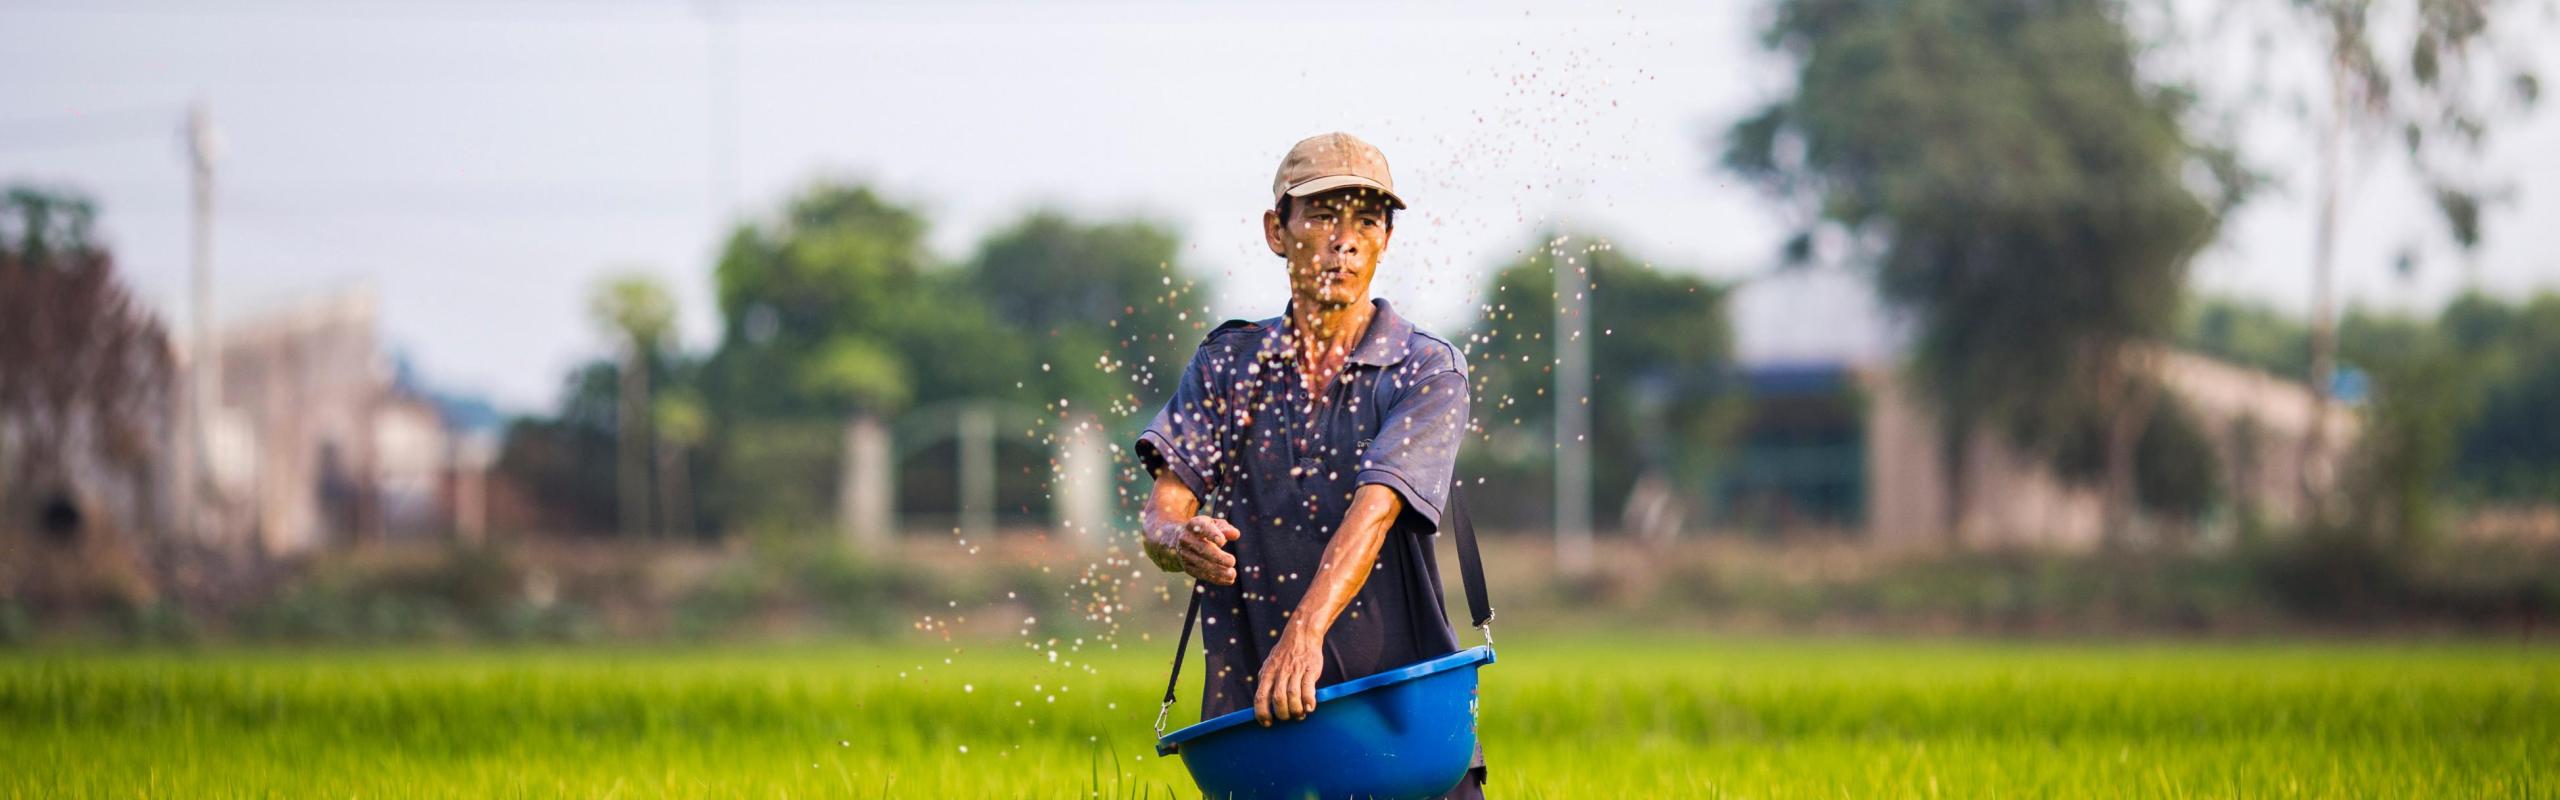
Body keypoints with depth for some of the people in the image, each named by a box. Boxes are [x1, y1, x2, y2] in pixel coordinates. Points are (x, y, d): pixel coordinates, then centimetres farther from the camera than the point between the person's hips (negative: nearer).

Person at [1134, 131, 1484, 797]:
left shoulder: (1429, 371, 1)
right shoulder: (1229, 362, 12)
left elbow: (1374, 509, -15)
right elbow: (1164, 506, 2)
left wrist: (1305, 631, -31)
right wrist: (1179, 541, -23)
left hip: (1401, 701, -2)